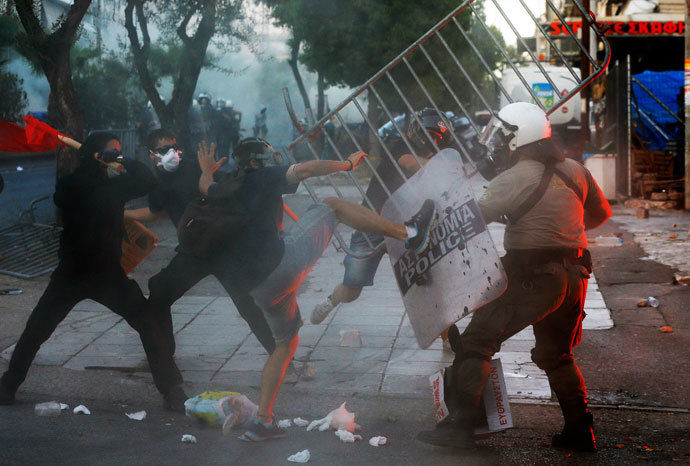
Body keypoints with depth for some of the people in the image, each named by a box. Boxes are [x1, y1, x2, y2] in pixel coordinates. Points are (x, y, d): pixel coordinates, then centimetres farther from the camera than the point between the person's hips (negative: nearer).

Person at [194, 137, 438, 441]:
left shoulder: (228, 194, 22)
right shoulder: (262, 178, 5)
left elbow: (206, 186, 43)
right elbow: (305, 170, -5)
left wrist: (207, 170, 63)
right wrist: (348, 163, 6)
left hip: (259, 288, 7)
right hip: (281, 262, -7)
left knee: (286, 342, 23)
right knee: (332, 206, 5)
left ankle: (263, 421, 17)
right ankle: (410, 233, -4)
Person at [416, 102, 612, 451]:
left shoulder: (516, 178, -13)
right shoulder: (573, 170, 9)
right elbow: (601, 212, 22)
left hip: (534, 279, -7)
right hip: (574, 276, 8)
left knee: (475, 343, -2)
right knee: (556, 356, 23)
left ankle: (460, 424, -7)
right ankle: (580, 431, 25)